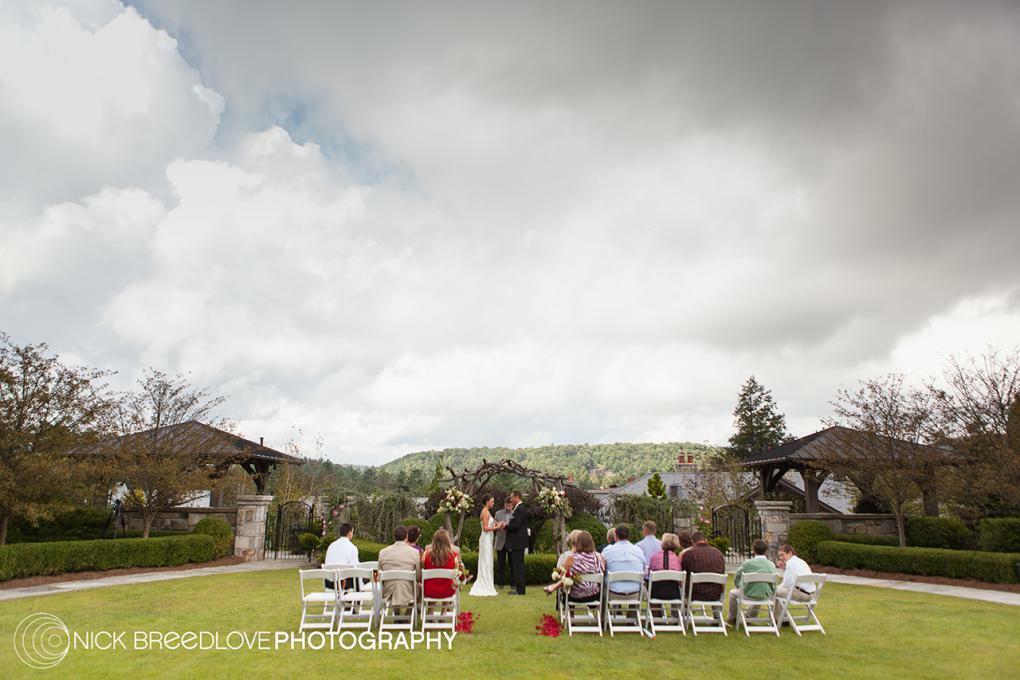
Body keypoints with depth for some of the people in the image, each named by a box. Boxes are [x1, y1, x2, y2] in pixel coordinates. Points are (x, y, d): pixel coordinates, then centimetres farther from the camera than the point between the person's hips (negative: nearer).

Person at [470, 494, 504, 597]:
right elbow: (485, 528, -20)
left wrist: (495, 526, 10)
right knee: (486, 563, -5)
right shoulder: (486, 512, -15)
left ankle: (484, 587, 19)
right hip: (486, 539, -10)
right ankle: (486, 589, 1)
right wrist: (497, 527, -12)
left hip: (487, 539, 10)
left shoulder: (486, 512, 14)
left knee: (485, 564, 13)